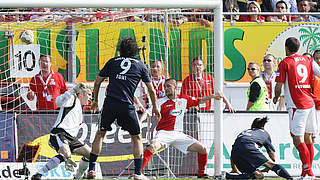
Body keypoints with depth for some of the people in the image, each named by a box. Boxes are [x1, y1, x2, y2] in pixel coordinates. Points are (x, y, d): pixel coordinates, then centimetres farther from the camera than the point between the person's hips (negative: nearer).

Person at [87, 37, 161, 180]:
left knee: (100, 134, 19)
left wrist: (95, 100, 30)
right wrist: (155, 108, 28)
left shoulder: (112, 62, 15)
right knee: (137, 138, 14)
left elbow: (97, 82, 16)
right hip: (127, 106, -1)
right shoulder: (140, 65, 13)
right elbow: (151, 90, 14)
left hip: (110, 104, 1)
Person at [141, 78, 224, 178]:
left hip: (178, 134, 4)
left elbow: (200, 101, 22)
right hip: (164, 132, -4)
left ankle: (201, 174, 17)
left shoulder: (184, 99, 8)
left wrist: (213, 96, 11)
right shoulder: (161, 102, -5)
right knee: (153, 147, -36)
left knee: (203, 149, -3)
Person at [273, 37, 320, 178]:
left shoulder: (285, 63, -4)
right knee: (308, 138, 11)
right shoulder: (308, 61, 11)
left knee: (298, 139, -9)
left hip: (297, 105, -6)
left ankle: (308, 172, -19)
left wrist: (276, 98, 13)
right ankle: (307, 171, 13)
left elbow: (279, 87, -7)